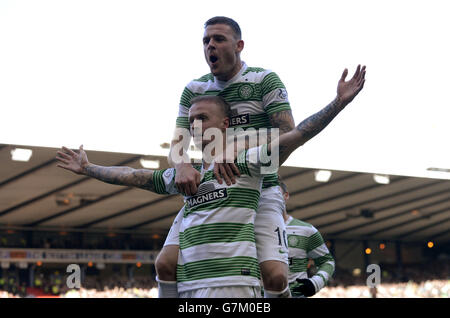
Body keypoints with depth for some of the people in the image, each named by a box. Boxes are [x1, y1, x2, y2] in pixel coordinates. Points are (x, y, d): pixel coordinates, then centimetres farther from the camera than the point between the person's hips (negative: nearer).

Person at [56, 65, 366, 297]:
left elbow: (294, 136, -6)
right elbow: (133, 177, 31)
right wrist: (88, 168, 38)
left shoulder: (245, 162, 3)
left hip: (230, 282, -7)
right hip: (188, 286, 7)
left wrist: (339, 102, -14)